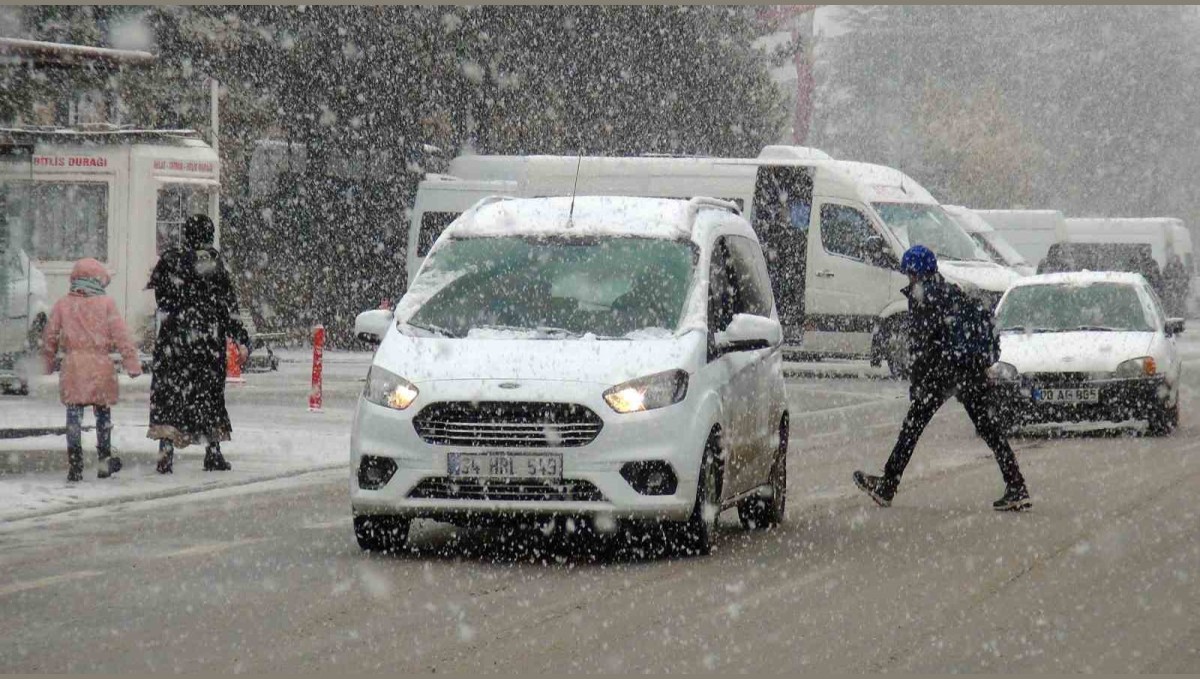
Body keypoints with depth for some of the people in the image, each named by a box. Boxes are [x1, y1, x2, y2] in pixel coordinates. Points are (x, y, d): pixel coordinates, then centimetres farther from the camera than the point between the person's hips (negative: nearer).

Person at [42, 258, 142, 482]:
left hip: (72, 366, 1)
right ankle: (105, 460, 21)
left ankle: (74, 465, -9)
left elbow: (49, 337, 12)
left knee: (74, 418, 0)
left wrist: (49, 363, 27)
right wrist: (132, 364, 0)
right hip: (100, 366, -1)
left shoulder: (62, 305, 7)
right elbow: (121, 336, -3)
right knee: (103, 414, 15)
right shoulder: (106, 304, 0)